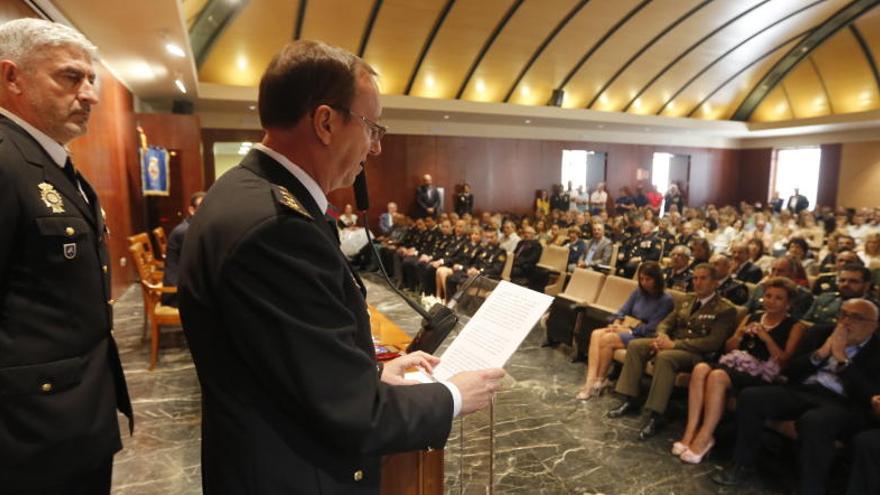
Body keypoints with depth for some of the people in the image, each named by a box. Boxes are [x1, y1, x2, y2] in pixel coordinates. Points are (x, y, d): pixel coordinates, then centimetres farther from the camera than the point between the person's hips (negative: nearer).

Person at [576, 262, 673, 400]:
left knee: (607, 339, -30)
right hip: (626, 328, 6)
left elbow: (652, 329, -13)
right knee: (596, 334, -23)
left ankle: (600, 380, -11)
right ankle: (591, 380, -32)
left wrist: (628, 330, -15)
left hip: (643, 337, -6)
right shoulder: (637, 292, 13)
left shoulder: (666, 300, -6)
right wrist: (616, 324, -9)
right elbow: (622, 311, 11)